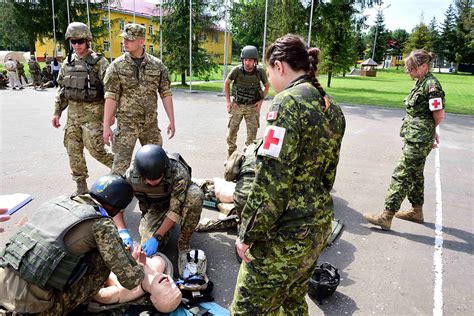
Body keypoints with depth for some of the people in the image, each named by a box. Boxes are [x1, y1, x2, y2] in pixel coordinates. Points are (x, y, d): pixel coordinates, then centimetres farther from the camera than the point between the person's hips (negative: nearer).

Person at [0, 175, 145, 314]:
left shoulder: (60, 200, 9)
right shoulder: (102, 224, -11)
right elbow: (130, 280, -8)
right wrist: (140, 266, 16)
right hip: (31, 305, -6)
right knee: (103, 259, -1)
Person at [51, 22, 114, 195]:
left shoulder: (99, 62, -7)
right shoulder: (68, 62, 11)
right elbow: (62, 89, 16)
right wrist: (57, 112, 12)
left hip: (93, 113, -6)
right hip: (72, 113, 6)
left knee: (95, 148, -10)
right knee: (73, 150, 8)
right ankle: (81, 186, 21)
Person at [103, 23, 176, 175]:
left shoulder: (157, 65, 1)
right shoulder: (117, 66, -4)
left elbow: (166, 93, 3)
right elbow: (111, 97, -6)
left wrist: (172, 121, 0)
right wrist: (106, 126, -10)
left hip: (151, 123, 3)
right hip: (126, 124, -2)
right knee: (121, 164, -3)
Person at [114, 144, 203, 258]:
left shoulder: (179, 173, -36)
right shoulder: (132, 174, -27)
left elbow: (175, 210, -30)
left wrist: (156, 237, -34)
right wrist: (122, 231, -29)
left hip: (177, 201, -1)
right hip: (154, 208, 2)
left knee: (195, 194, -36)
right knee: (148, 242, -22)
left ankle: (183, 243, -16)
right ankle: (165, 226, 12)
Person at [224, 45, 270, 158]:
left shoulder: (260, 71, -13)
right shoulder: (237, 70, -15)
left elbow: (267, 85, 5)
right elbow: (226, 83, 2)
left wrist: (261, 100, -5)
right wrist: (228, 101, -1)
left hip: (253, 107, 0)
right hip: (237, 105, 0)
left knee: (252, 133, 2)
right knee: (231, 131, 2)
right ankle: (230, 156, 21)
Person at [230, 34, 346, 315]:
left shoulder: (288, 102, -19)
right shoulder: (332, 108, 7)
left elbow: (271, 181, -23)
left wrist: (248, 235, -13)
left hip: (285, 236, -8)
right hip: (319, 225, 9)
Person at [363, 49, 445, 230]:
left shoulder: (432, 85, -17)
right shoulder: (421, 83, 12)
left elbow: (439, 115, -17)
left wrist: (430, 131, 1)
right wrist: (431, 132, 11)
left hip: (418, 140, -10)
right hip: (414, 138, 10)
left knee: (401, 175, -8)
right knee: (415, 174, 18)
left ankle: (386, 217, -3)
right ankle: (417, 211, 33)